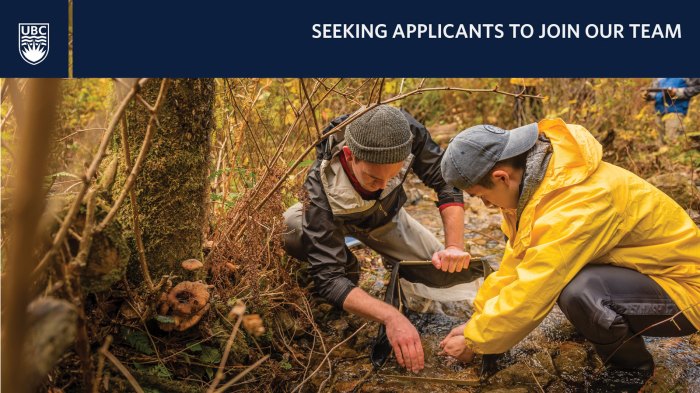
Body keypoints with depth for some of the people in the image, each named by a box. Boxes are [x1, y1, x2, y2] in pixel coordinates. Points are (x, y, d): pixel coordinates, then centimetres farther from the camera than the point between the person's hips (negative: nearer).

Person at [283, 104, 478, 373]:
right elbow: (328, 279, -45)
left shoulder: (406, 132, -37)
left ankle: (395, 264, 21)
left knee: (445, 274, -15)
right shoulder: (321, 187, -43)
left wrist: (455, 247, -37)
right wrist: (391, 317, -58)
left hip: (386, 216, 3)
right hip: (334, 218, -2)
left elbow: (447, 181, -23)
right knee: (288, 229, -36)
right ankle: (347, 267, -3)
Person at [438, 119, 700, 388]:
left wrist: (475, 341, -15)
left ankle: (631, 367, -3)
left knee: (578, 292, -34)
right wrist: (478, 322, 2)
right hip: (641, 269, 8)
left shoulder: (575, 205, -35)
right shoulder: (534, 177, -7)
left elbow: (530, 296, -30)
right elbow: (517, 259, 1)